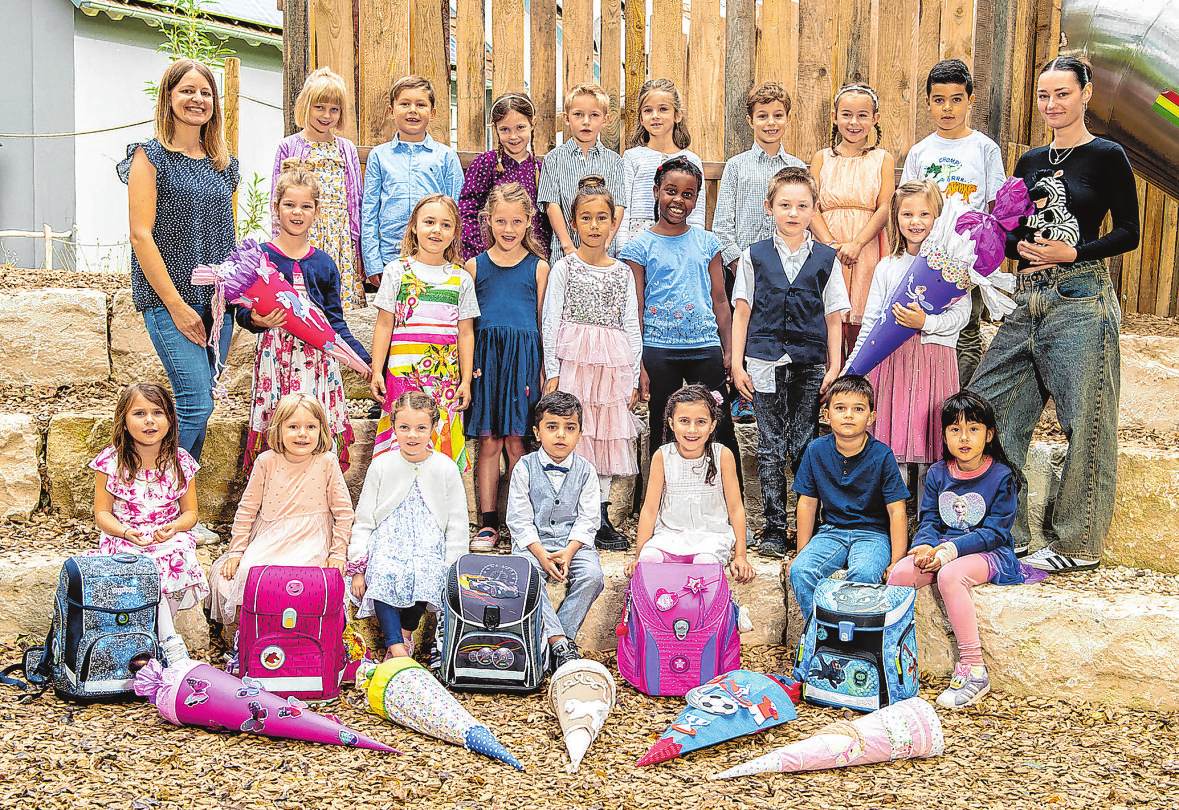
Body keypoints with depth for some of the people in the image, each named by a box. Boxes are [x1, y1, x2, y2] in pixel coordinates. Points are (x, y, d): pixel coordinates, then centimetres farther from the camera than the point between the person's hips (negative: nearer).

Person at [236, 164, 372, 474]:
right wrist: (257, 321, -19)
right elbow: (243, 311, 4)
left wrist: (361, 358, 5)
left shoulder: (324, 264, 11)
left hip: (318, 358, 2)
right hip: (275, 352, -2)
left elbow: (335, 321, 13)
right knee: (274, 436, -6)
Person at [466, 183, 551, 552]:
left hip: (524, 356, -1)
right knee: (489, 443, 2)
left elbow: (544, 322, 7)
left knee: (516, 443, -1)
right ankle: (488, 524, 9)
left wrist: (544, 369, 2)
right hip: (486, 356, 1)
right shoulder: (475, 265, 9)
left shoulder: (539, 267, 6)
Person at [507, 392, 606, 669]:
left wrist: (568, 552, -16)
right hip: (532, 542, -1)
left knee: (592, 576, -28)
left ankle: (553, 640, -18)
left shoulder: (585, 471, 2)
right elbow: (519, 519, -5)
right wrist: (541, 555, -17)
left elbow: (587, 520, 0)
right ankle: (561, 641, -30)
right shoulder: (525, 468, -2)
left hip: (573, 542, 1)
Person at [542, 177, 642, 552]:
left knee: (607, 435, 5)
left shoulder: (622, 272, 11)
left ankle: (601, 517, 14)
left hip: (613, 366, 3)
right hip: (573, 361, -3)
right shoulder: (564, 268, 2)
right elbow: (550, 322, 0)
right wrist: (552, 372, -7)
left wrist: (634, 377, 6)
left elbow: (632, 326, 11)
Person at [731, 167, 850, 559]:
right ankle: (775, 528, 9)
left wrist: (834, 367, 3)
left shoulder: (826, 259, 7)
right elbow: (742, 312, 7)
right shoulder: (754, 256, 6)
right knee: (770, 448, 2)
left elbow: (833, 318, 8)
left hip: (810, 364, 0)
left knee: (805, 446, 3)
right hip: (766, 364, 0)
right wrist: (737, 364, 1)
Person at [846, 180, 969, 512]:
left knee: (931, 448, -1)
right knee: (892, 448, 0)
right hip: (892, 360, 2)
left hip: (935, 362, -2)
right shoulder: (887, 267, 12)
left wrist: (926, 322, -20)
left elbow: (961, 314, -4)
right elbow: (870, 323, 13)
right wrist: (852, 369, 8)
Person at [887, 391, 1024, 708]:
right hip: (941, 549, 5)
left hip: (989, 553, -5)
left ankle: (974, 670, -29)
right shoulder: (937, 474, 9)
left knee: (950, 575, -36)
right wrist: (924, 546, -16)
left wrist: (949, 551, -23)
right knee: (900, 572, -24)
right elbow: (929, 521, 8)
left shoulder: (1001, 477, -5)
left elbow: (993, 532, -11)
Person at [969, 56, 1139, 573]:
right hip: (1028, 301, 6)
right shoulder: (1030, 161, 15)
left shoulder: (1106, 157, -1)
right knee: (987, 410, 3)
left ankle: (1077, 544, 12)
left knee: (1085, 424, -1)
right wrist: (1019, 246, -4)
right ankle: (1007, 532, 15)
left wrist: (1072, 252, -16)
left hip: (1082, 302, -6)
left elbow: (1127, 233, -4)